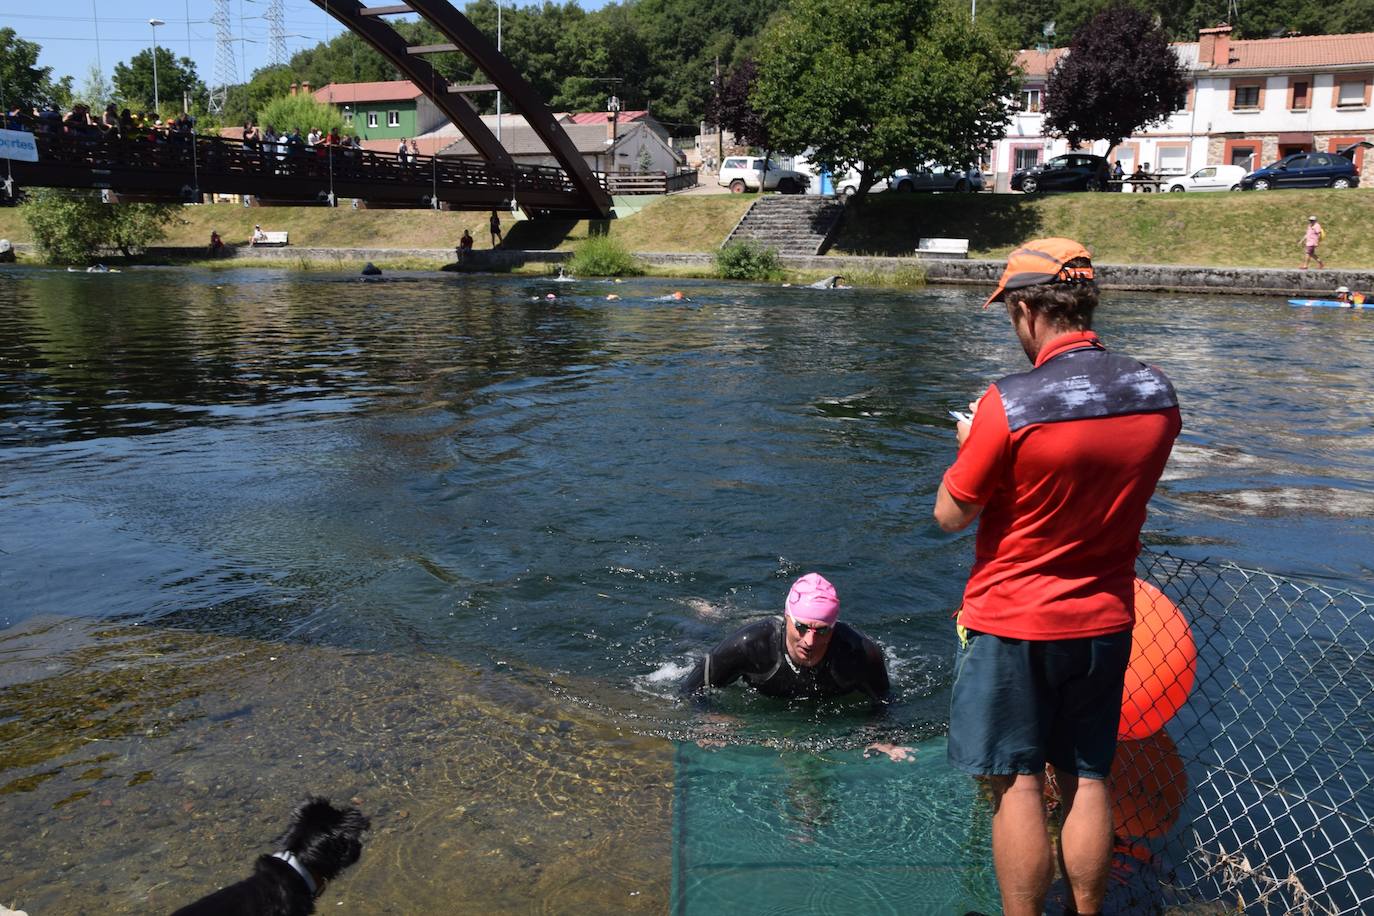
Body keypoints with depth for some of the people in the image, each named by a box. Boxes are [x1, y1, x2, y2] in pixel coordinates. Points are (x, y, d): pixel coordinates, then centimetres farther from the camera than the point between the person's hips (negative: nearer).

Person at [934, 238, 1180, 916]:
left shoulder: (1010, 404, -22)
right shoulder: (1157, 392, -4)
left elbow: (951, 515, -13)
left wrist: (968, 446, 5)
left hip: (1012, 623, -5)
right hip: (1105, 621, 5)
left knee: (1016, 785, 6)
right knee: (1086, 782, 16)